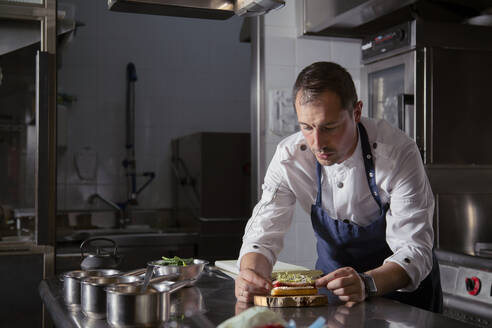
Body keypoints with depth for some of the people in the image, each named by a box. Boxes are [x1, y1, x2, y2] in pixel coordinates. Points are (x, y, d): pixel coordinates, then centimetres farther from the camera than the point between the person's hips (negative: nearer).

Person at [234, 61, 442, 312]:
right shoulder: (288, 157, -15)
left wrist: (367, 283, -44)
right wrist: (251, 274, -33)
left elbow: (414, 250, -24)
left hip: (402, 286, -1)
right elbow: (264, 234, -11)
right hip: (332, 277, 1)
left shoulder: (398, 153, -23)